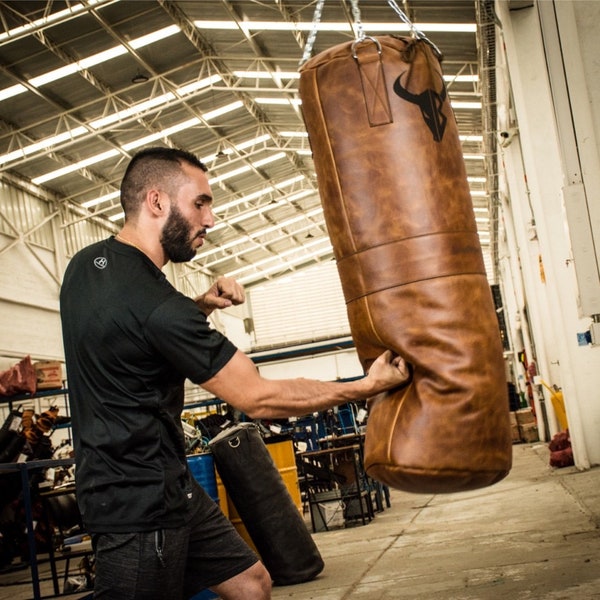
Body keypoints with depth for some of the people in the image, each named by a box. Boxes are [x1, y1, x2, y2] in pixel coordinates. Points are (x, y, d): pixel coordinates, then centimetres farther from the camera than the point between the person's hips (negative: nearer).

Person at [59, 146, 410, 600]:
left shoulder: (86, 264, 4)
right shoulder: (155, 306, -25)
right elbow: (259, 399, -19)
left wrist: (201, 306, 4)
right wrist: (368, 386, -10)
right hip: (140, 505, -10)